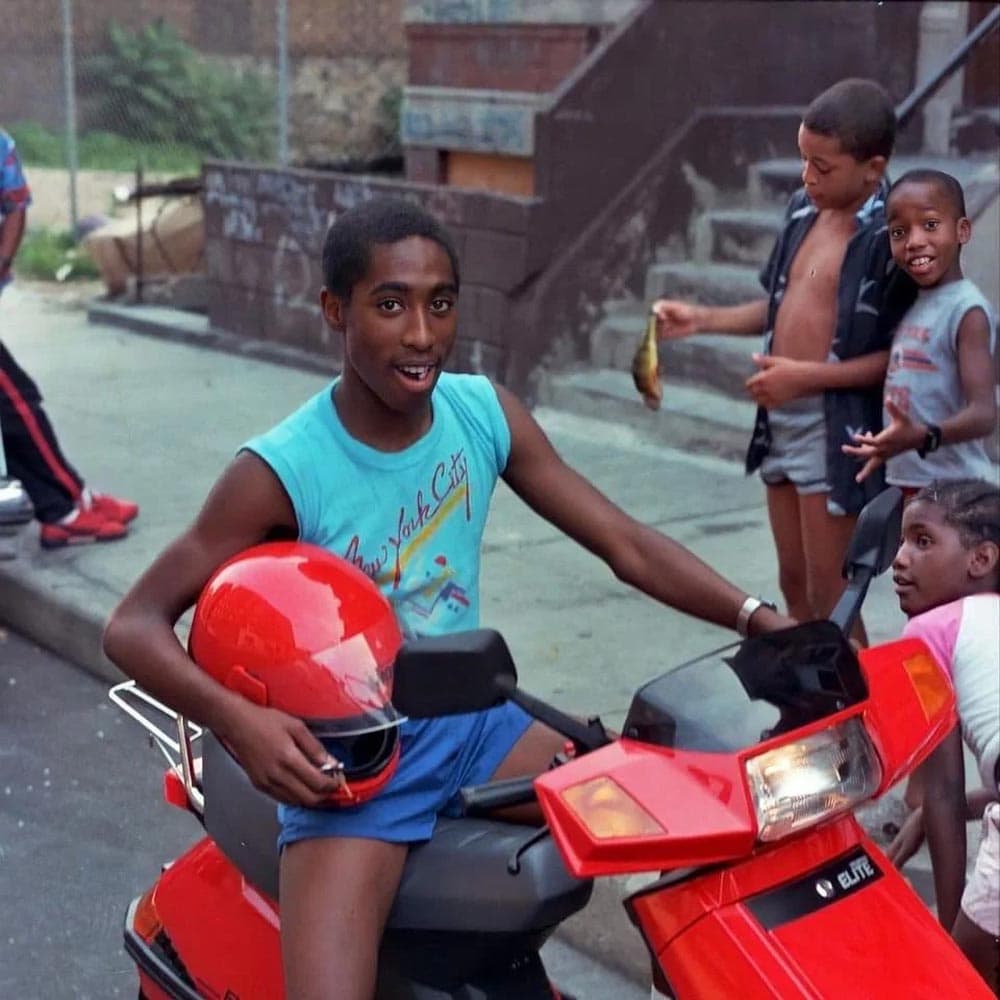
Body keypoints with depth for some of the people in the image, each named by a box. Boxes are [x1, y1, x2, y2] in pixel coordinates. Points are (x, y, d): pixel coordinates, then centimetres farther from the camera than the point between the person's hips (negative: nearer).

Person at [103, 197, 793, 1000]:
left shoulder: (485, 413, -3)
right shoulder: (281, 471, -16)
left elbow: (626, 544, -2)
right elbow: (134, 624, -13)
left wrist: (761, 620, -16)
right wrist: (237, 718, -32)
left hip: (471, 723, 5)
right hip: (346, 761, -5)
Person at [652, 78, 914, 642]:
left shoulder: (891, 237, -18)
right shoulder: (803, 210, 6)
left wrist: (808, 377, -22)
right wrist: (701, 320, 8)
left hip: (837, 432, -8)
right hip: (780, 423, 8)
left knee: (828, 597, 1)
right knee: (795, 584, 17)